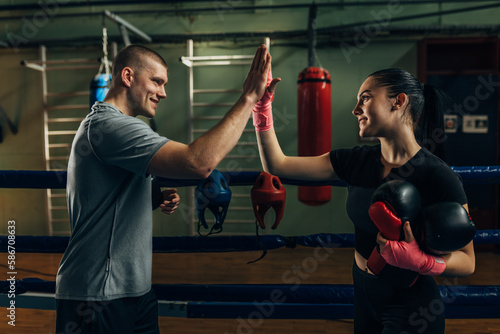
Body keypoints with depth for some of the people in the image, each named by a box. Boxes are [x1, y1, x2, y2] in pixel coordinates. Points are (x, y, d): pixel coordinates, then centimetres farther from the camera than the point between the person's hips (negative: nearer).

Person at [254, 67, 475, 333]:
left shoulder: (439, 178, -22)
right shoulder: (357, 161, -7)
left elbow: (467, 261, -13)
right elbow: (277, 165, -7)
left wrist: (422, 261, -33)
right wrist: (262, 104, -13)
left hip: (410, 308, -5)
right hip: (364, 292, 6)